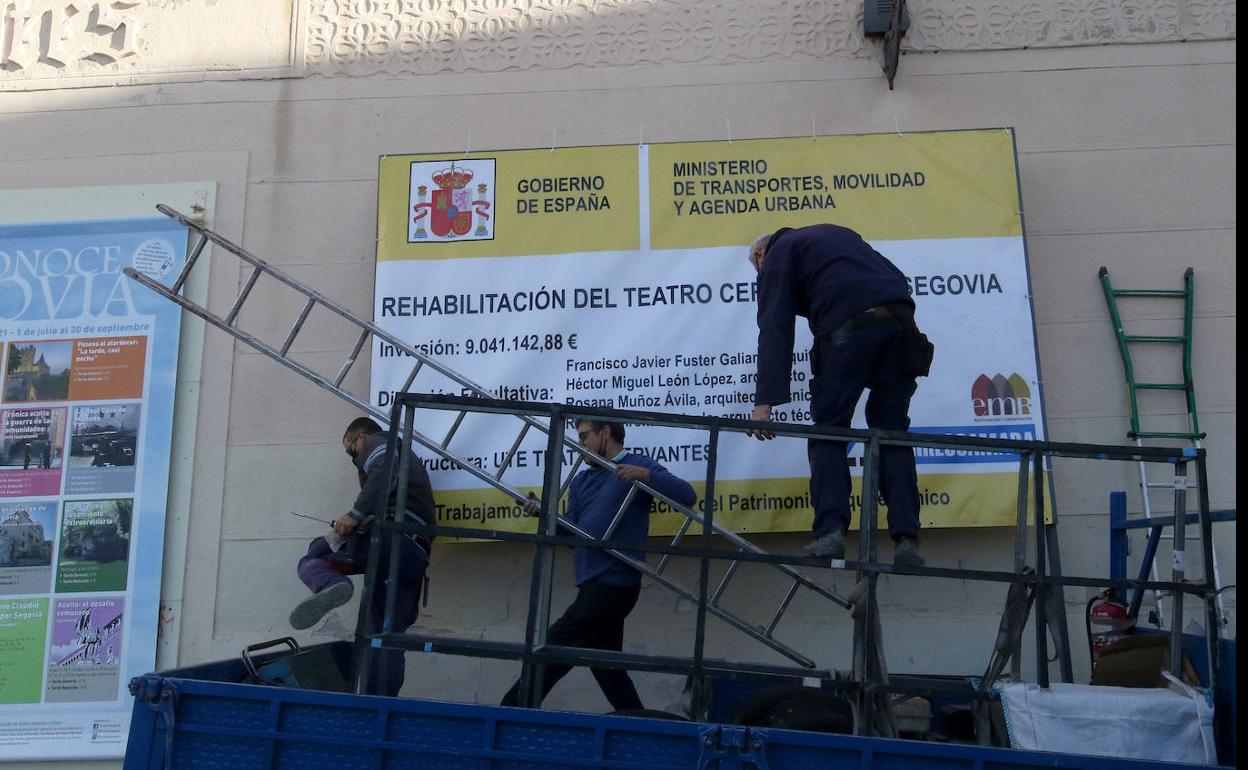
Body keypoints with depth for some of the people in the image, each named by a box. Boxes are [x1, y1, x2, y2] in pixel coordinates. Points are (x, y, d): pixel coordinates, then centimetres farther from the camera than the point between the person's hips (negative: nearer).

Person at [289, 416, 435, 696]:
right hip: (415, 556, 8)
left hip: (390, 535, -8)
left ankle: (330, 586, -32)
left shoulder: (376, 443, 14)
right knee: (388, 637, 8)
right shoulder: (406, 455, 40)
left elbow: (385, 472, -11)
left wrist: (356, 513, -17)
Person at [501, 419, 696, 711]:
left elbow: (687, 495, -15)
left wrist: (645, 474, -28)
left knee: (554, 651, -4)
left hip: (613, 584, -9)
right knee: (606, 663, 13)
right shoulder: (582, 480, 19)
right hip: (598, 584, 9)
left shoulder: (638, 466, -4)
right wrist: (543, 513, -6)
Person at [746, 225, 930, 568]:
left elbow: (775, 330, 2)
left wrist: (765, 401, -5)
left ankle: (830, 532, -10)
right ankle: (906, 538, -2)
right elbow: (896, 278, 28)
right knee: (891, 430, 8)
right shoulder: (833, 233, 36)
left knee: (828, 429, 4)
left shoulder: (776, 256, 16)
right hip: (900, 317, 6)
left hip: (850, 323, -5)